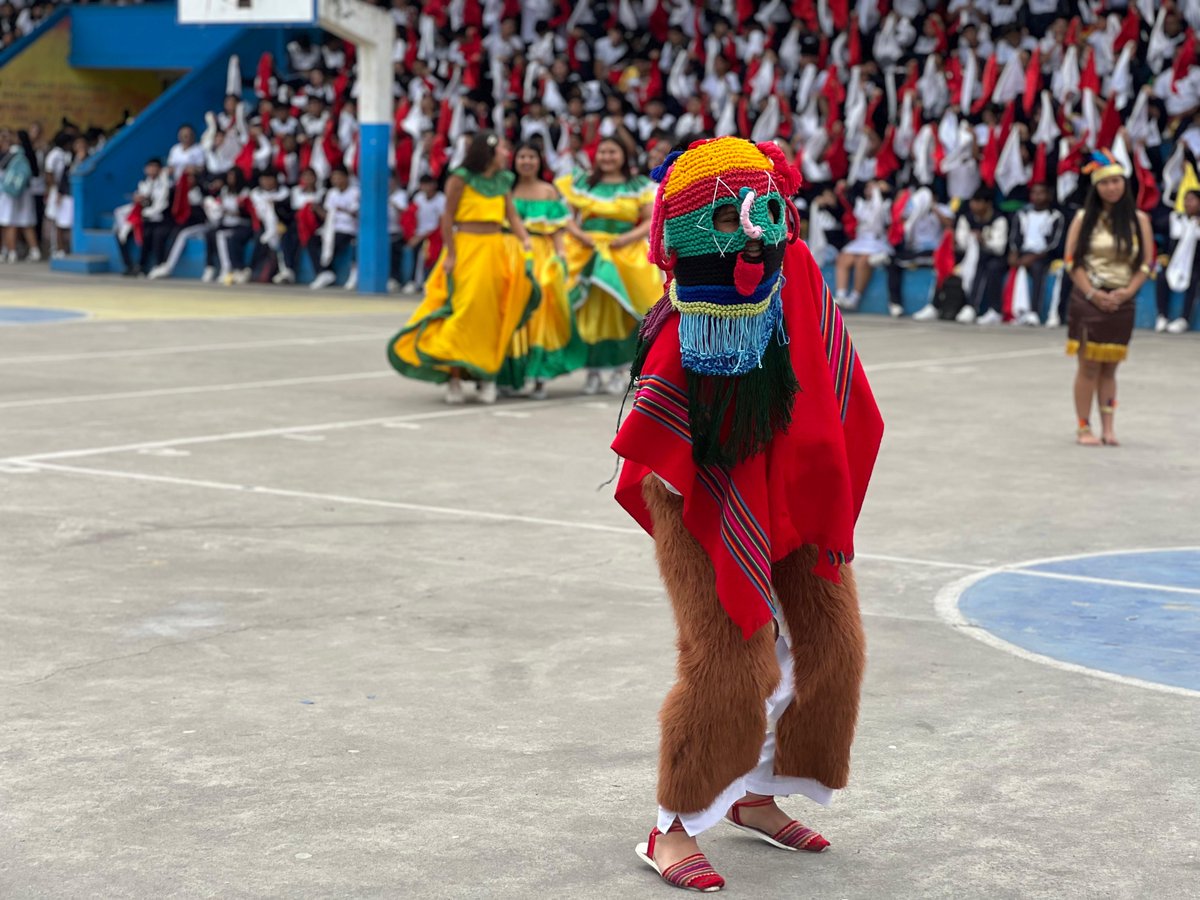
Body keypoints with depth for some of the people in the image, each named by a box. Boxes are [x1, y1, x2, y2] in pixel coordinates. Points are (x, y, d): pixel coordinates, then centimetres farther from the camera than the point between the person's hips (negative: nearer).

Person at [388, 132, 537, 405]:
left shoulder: (503, 181, 12)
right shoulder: (460, 178, -6)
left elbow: (512, 216, 9)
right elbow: (448, 217, -7)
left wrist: (525, 242, -7)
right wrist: (450, 254, -13)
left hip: (496, 251, 6)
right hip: (466, 249, -6)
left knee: (491, 315, 6)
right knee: (463, 311, -7)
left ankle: (486, 374, 13)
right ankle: (454, 376, -3)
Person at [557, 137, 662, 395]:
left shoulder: (639, 186, 9)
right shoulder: (581, 183, 13)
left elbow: (651, 221, 3)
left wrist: (629, 237, -12)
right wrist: (578, 233, -9)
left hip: (626, 254, -1)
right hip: (586, 253, 1)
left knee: (620, 309, -10)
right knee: (590, 310, -6)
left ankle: (619, 368, -1)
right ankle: (593, 369, 0)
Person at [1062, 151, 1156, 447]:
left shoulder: (1139, 219, 5)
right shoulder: (1084, 218, 2)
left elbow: (1147, 263, 4)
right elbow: (1071, 260, -1)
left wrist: (1126, 292, -9)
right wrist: (1092, 293, -11)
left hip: (1121, 302, 1)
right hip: (1088, 299, -1)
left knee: (1109, 367, 4)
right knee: (1089, 366, -2)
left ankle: (1108, 428, 4)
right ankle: (1084, 428, 1)